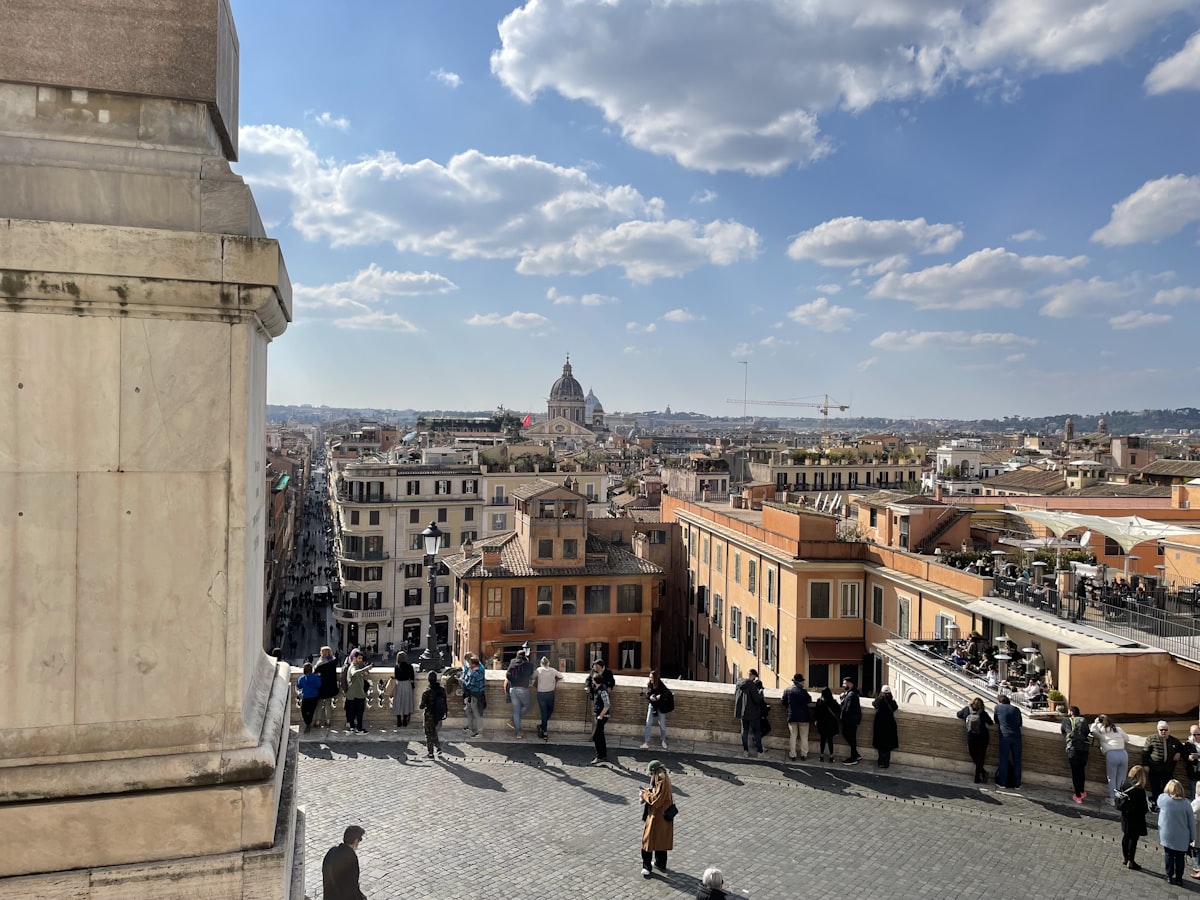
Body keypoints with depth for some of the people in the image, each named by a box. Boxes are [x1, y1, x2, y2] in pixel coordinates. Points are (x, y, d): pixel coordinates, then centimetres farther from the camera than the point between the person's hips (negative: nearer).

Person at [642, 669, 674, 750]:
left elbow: (669, 693, -27)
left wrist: (660, 696, -37)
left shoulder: (661, 686, -19)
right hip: (652, 705, 3)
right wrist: (650, 697, -21)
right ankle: (646, 742, 1)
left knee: (662, 724, 6)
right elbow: (647, 695, 1)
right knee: (648, 723, -4)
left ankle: (663, 740, 29)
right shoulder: (649, 685, -7)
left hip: (661, 707, -3)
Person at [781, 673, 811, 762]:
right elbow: (809, 700, -3)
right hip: (803, 717, -2)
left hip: (791, 717, 3)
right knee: (804, 737, 10)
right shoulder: (803, 691, -15)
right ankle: (803, 755, 14)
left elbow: (784, 703, 3)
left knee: (792, 736, 10)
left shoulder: (787, 691, -3)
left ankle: (792, 755, 11)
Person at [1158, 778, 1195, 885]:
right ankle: (1179, 878, 19)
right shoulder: (1186, 803, -13)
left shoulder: (1162, 798, -13)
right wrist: (1192, 837, 6)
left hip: (1167, 835, 0)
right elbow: (1191, 822, -6)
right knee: (1180, 858, 12)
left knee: (1169, 855, 13)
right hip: (1182, 838, 0)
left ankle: (1169, 877, 18)